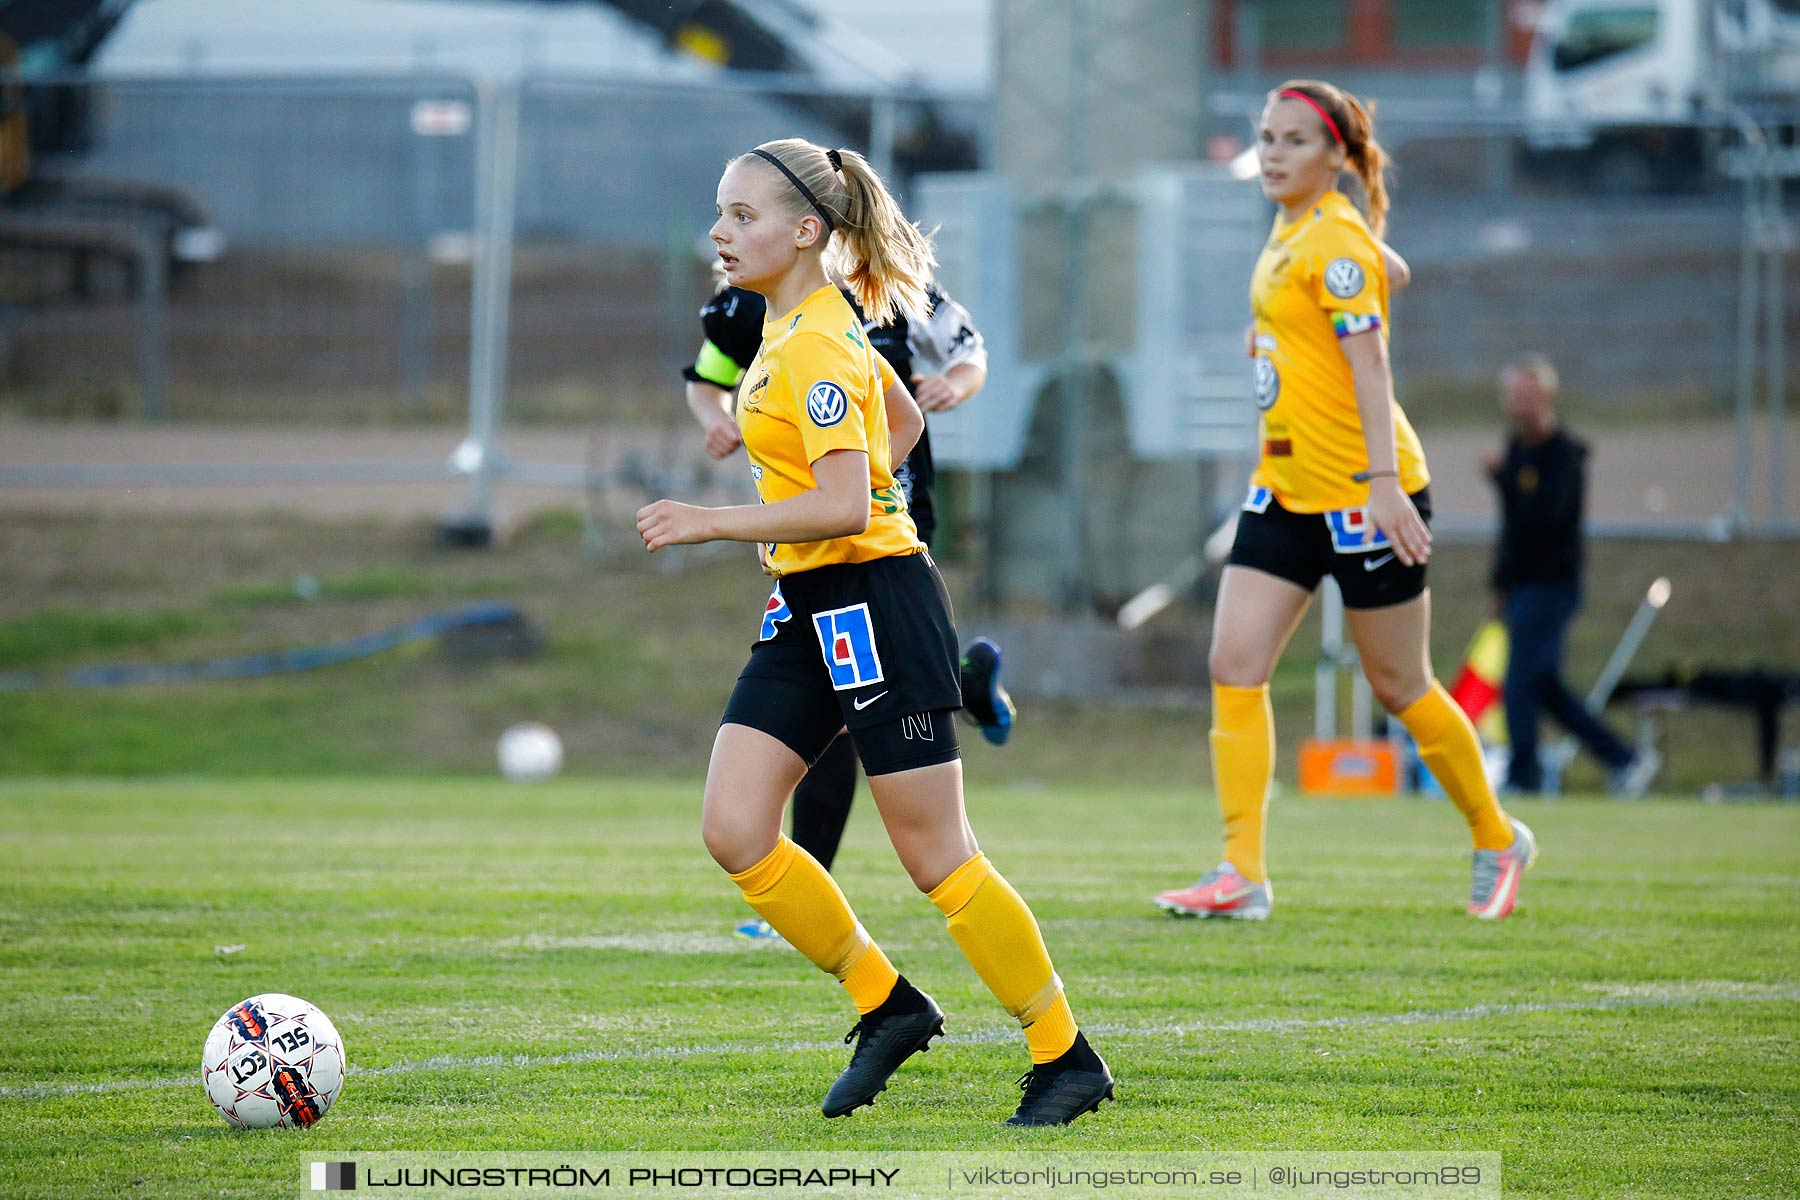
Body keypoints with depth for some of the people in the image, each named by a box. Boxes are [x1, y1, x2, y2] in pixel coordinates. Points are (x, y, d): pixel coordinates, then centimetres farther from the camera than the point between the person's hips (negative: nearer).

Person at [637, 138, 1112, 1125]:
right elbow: (904, 420, 26)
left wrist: (710, 523, -26)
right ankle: (886, 1006, 10)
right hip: (806, 612, 10)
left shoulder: (817, 343, -17)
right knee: (733, 829, -2)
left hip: (873, 606, -10)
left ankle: (1066, 1059, 8)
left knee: (936, 857, -3)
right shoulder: (794, 326, 12)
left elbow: (845, 503, -25)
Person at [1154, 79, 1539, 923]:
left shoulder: (1336, 243, -14)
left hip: (1361, 494, -9)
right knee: (1233, 667, -5)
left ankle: (1497, 840, 24)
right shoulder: (1289, 237, 11)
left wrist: (1384, 483, -26)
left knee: (1399, 687, 3)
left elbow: (1370, 365, -20)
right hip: (1286, 489, 9)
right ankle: (1243, 874, -7)